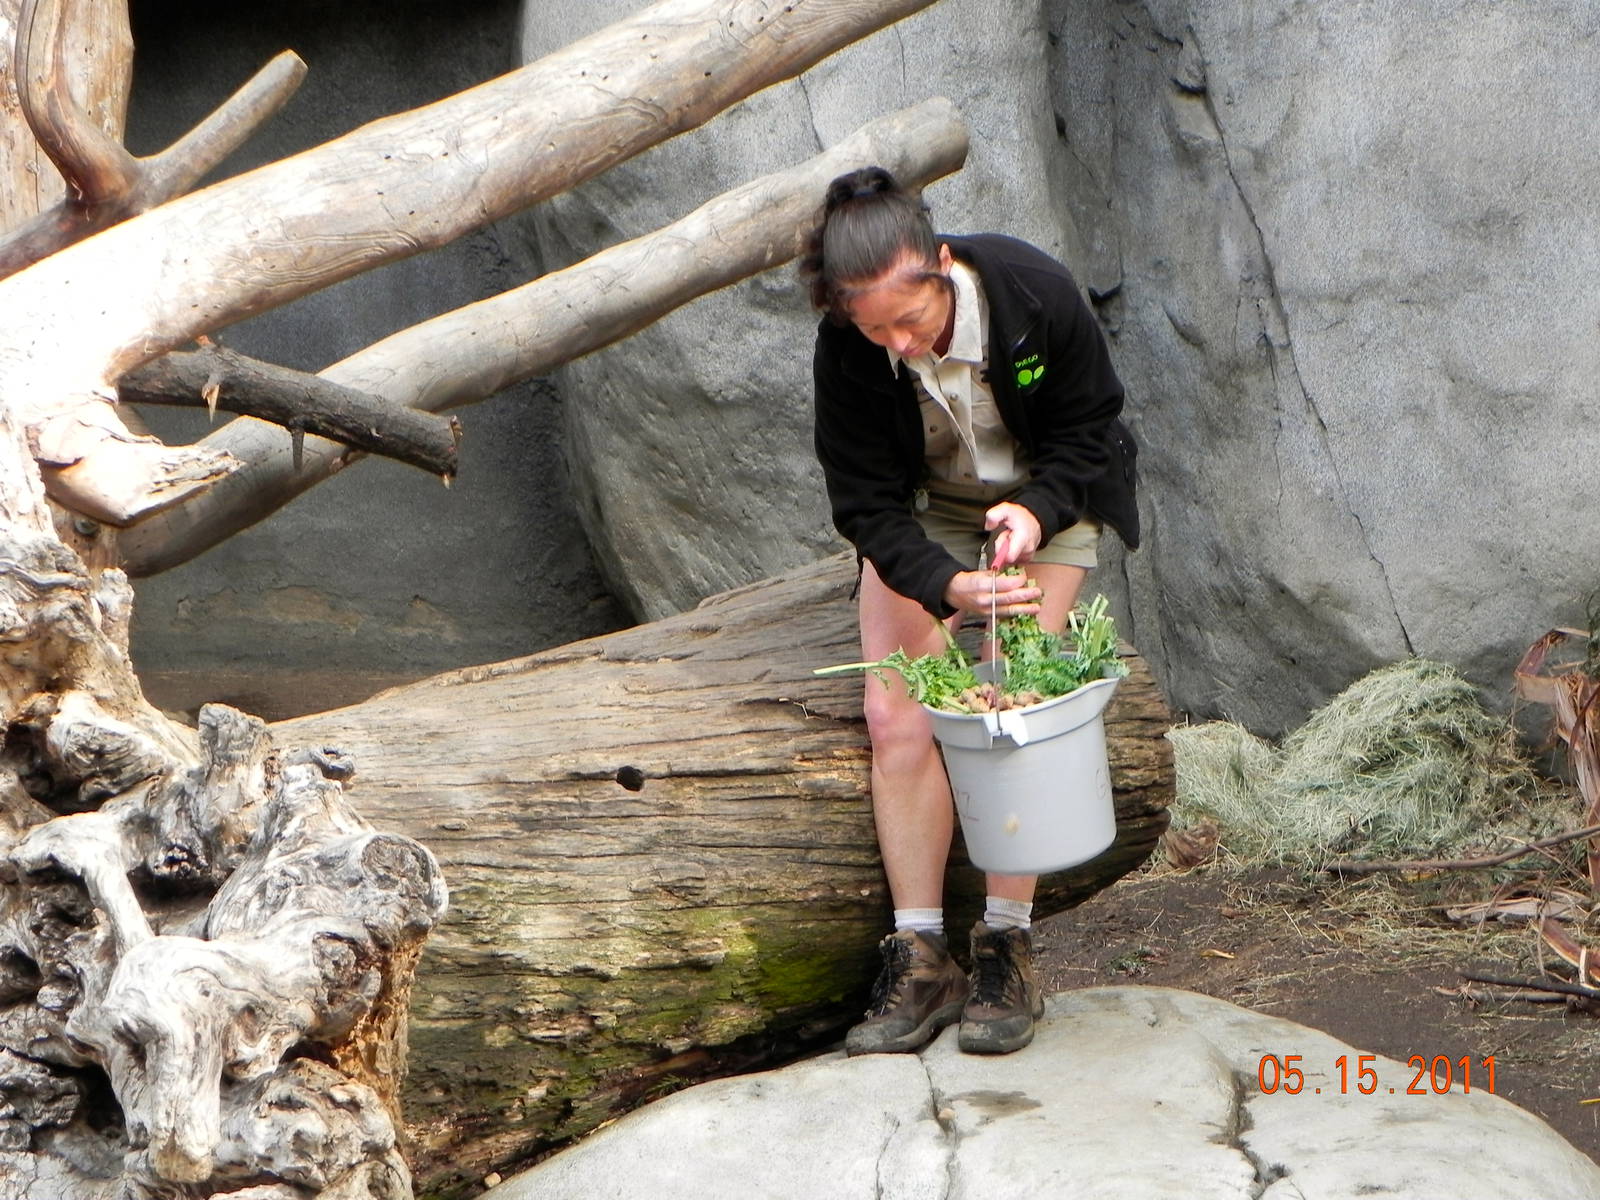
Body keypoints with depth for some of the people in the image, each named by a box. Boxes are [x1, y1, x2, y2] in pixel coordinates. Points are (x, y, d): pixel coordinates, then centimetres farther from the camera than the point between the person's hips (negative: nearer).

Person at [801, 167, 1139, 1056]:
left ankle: (1009, 950, -9)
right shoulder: (847, 351, -27)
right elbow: (866, 505, -21)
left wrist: (1036, 509, -31)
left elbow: (1091, 427, -12)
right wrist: (946, 585, -39)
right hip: (920, 516, 2)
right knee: (898, 716, -13)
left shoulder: (1038, 293, -30)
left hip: (1045, 502, -1)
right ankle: (920, 959, -7)